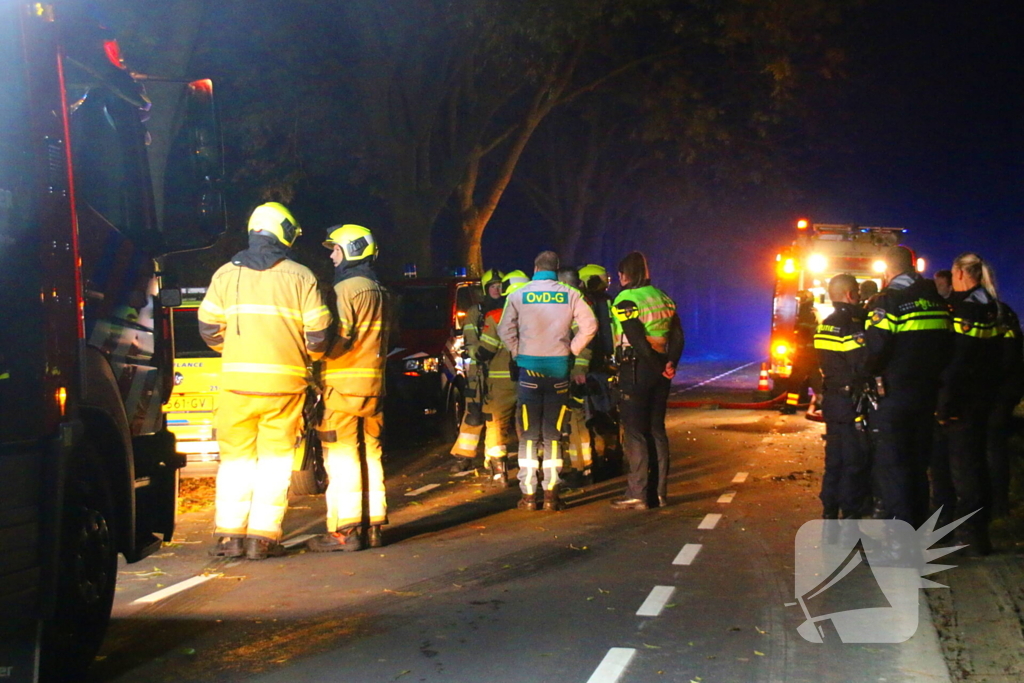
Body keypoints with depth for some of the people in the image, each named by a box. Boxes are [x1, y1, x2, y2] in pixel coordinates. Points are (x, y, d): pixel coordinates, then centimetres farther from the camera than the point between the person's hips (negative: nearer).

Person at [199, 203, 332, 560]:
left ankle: (229, 533, 10)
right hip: (284, 380, -2)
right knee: (275, 457, 5)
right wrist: (309, 356, 19)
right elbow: (318, 331, -2)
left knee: (236, 457, 11)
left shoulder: (226, 274, 6)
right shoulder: (300, 276, 0)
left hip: (236, 379, 2)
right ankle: (263, 536, 3)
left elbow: (208, 327, 6)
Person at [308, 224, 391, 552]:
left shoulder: (346, 289, -11)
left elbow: (339, 337, -18)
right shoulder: (379, 292, 17)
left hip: (344, 382, -8)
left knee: (341, 456, -5)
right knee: (370, 452, 11)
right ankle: (372, 525, 14)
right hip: (374, 382, 8)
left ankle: (345, 529, -5)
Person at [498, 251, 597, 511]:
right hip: (559, 368, 1)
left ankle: (528, 495, 5)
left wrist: (517, 353, 11)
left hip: (529, 367, 0)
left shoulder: (518, 295, 0)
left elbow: (505, 330, 1)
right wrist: (572, 350, 3)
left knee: (529, 434, 6)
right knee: (553, 434, 7)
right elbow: (589, 325, -6)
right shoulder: (570, 295, 0)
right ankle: (551, 494, 6)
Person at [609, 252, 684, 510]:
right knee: (657, 430, 13)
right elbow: (677, 335, 7)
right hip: (659, 372, 7)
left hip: (635, 370, -7)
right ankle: (660, 491, 16)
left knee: (634, 433, -3)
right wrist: (670, 363, -2)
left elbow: (637, 340, -19)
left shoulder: (625, 300, -11)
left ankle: (637, 494, -5)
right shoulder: (663, 298, 13)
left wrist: (658, 367, -12)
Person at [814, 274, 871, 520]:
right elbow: (865, 366, -23)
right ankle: (851, 519, -3)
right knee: (855, 464, -4)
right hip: (852, 403, -9)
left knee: (834, 461, 15)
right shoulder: (851, 326, -17)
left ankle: (829, 515, 19)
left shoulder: (825, 325, 12)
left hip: (831, 400, 9)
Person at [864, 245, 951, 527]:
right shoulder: (936, 301, 9)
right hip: (927, 393, 7)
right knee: (918, 463, 15)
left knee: (890, 465, -4)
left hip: (892, 395, -7)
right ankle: (918, 527, 21)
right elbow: (947, 344, 14)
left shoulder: (889, 300, -13)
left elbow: (876, 346, -21)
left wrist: (872, 374, -4)